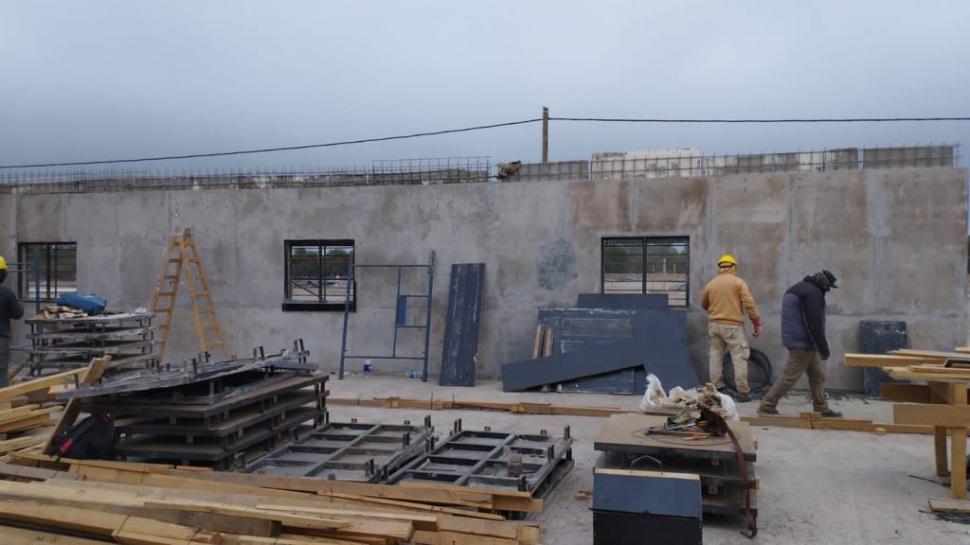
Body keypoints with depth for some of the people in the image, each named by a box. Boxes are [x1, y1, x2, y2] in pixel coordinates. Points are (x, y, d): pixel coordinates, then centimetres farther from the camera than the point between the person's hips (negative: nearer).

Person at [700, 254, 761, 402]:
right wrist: (757, 323, -3)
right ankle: (742, 392, -2)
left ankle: (716, 389, 12)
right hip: (733, 325, -4)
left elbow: (703, 304, 18)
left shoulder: (710, 284, 7)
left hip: (714, 324, 4)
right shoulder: (739, 282, -3)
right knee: (739, 358, -1)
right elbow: (749, 304, -9)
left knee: (716, 357, 11)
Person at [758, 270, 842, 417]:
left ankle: (822, 409, 18)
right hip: (803, 343, -10)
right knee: (791, 376, -6)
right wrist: (824, 349, -16)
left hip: (800, 342, 10)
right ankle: (767, 405, -1)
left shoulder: (799, 288, 17)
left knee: (818, 375, 13)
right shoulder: (813, 292, -15)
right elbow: (815, 324, -21)